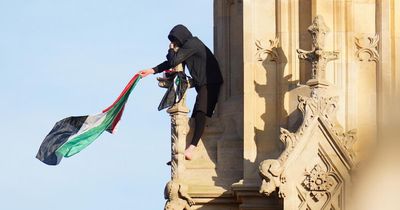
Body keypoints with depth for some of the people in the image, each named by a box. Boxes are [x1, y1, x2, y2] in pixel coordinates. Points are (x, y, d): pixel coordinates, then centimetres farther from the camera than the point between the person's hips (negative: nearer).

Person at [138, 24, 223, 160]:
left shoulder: (191, 44, -8)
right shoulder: (189, 45, 23)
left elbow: (174, 61, -13)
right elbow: (171, 62, 32)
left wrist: (171, 50, 8)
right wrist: (152, 71, 29)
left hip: (209, 83, -11)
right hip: (203, 85, 11)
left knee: (200, 113, -25)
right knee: (197, 117, 7)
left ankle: (192, 147, -41)